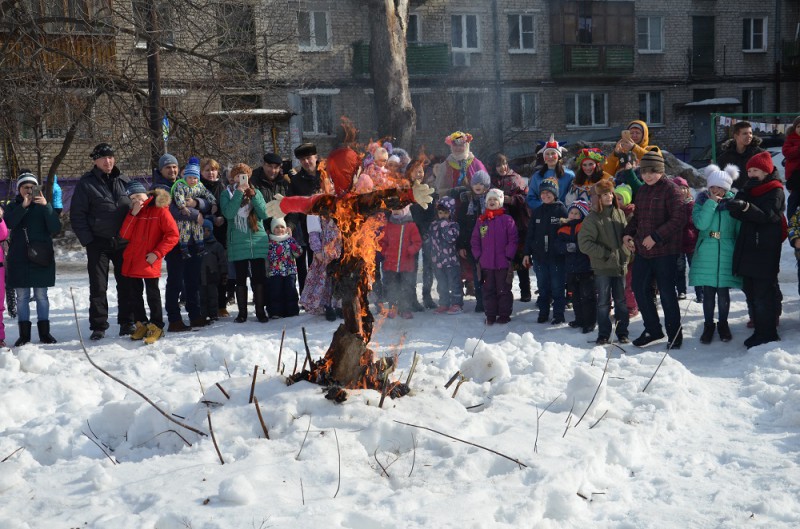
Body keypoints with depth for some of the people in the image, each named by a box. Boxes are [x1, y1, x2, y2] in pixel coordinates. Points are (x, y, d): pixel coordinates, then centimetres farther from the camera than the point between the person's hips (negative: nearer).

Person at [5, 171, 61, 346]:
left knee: (41, 295, 2)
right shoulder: (13, 206, 8)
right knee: (22, 296, 2)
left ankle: (44, 332, 8)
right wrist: (23, 206, -20)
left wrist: (46, 206, -18)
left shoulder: (43, 205, 6)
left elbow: (56, 229, -8)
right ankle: (24, 334, 7)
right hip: (19, 258, 1)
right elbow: (8, 223, -12)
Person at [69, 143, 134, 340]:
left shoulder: (124, 182, 9)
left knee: (126, 284, 7)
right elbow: (77, 215, -3)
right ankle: (98, 326, 7)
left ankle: (127, 322, 17)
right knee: (98, 287, 1)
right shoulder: (86, 183, -2)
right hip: (98, 243, -3)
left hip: (123, 242, 3)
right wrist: (87, 240, -10)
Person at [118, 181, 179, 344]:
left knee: (152, 294, -1)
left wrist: (157, 253, -16)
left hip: (149, 263, -6)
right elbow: (124, 235, 1)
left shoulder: (160, 209, -6)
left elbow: (173, 235, -11)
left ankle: (156, 326, 10)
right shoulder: (132, 212, 12)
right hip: (131, 262, 6)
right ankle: (141, 324, 25)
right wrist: (133, 214, -8)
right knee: (134, 294, 11)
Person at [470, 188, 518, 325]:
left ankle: (504, 315, 14)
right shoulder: (481, 220, 8)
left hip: (503, 263, -3)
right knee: (488, 290, 8)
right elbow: (475, 240, 10)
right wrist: (478, 256, 2)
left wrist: (508, 256, -10)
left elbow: (513, 239, -5)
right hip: (486, 264, 3)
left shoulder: (507, 220, -3)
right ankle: (490, 315, 16)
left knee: (504, 290, 5)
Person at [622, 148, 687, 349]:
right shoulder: (642, 191, 13)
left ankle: (674, 334, 14)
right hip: (642, 250, 7)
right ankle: (652, 329, 27)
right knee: (640, 289, 11)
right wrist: (628, 233, 4)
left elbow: (678, 219, -18)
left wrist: (656, 236, -20)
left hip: (665, 251, -7)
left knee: (667, 292, -1)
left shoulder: (670, 189, -10)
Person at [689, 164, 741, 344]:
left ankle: (723, 324, 23)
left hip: (726, 255, 0)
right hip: (705, 255, 0)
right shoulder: (702, 201, 3)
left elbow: (740, 230, 4)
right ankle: (708, 325, 19)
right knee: (708, 292, 4)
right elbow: (700, 223, -14)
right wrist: (711, 203, -16)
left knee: (723, 292, 5)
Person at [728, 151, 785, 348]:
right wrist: (745, 191, -9)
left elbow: (767, 215, -19)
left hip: (765, 253, -8)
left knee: (763, 294, -9)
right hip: (747, 250, 8)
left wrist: (745, 206, -36)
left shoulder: (775, 192, -3)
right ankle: (759, 330, 19)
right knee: (750, 292, 11)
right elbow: (735, 213, 4)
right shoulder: (750, 190, 18)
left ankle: (767, 333, -3)